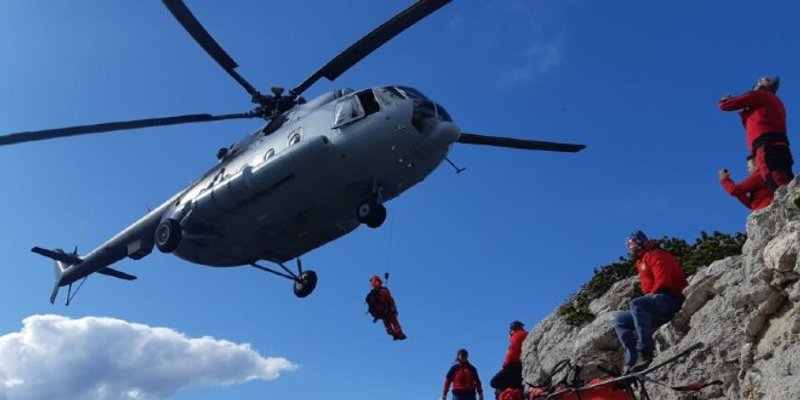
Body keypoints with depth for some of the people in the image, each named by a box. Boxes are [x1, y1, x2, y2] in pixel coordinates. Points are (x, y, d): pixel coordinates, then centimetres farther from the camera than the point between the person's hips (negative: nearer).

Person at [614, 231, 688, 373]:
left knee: (636, 304, -35)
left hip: (670, 299, -10)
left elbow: (663, 282, -18)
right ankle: (631, 362, -10)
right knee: (620, 321, 5)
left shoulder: (655, 255, -4)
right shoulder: (641, 261, 26)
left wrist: (650, 295, -15)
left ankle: (645, 353, -41)